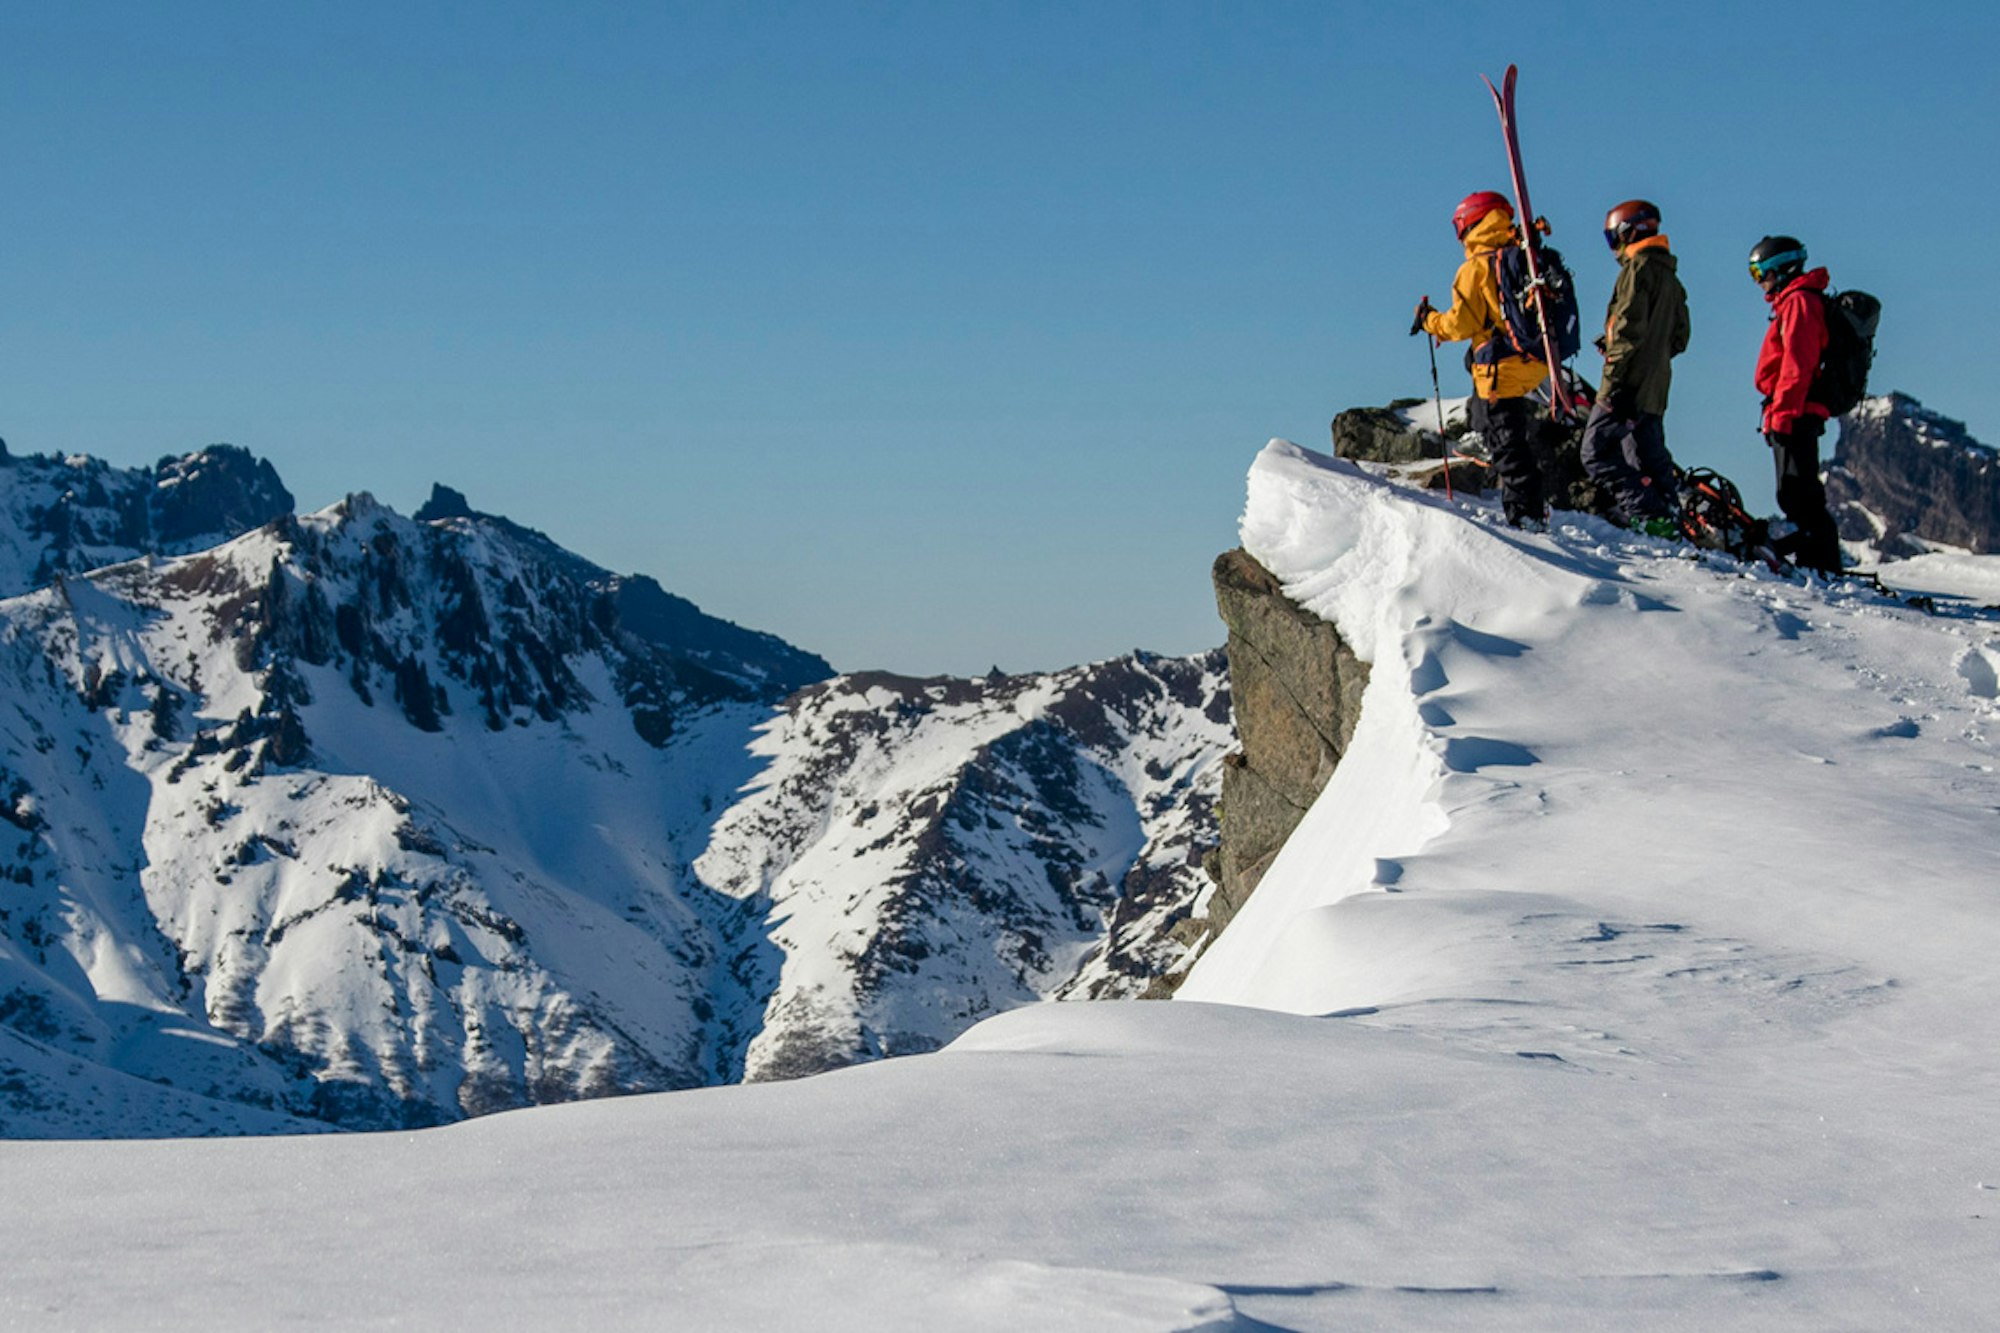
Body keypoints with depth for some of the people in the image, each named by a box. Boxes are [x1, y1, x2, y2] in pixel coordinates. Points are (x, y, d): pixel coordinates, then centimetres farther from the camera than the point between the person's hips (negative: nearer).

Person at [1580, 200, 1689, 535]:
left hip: (1629, 383, -9)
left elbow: (1629, 328, -18)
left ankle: (1647, 514, -20)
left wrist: (1612, 379, -19)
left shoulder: (1638, 268, -9)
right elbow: (1679, 338, 21)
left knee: (1596, 451, -10)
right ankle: (1668, 516, 9)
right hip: (1655, 387, 9)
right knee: (1651, 457, 13)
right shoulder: (1670, 277, 19)